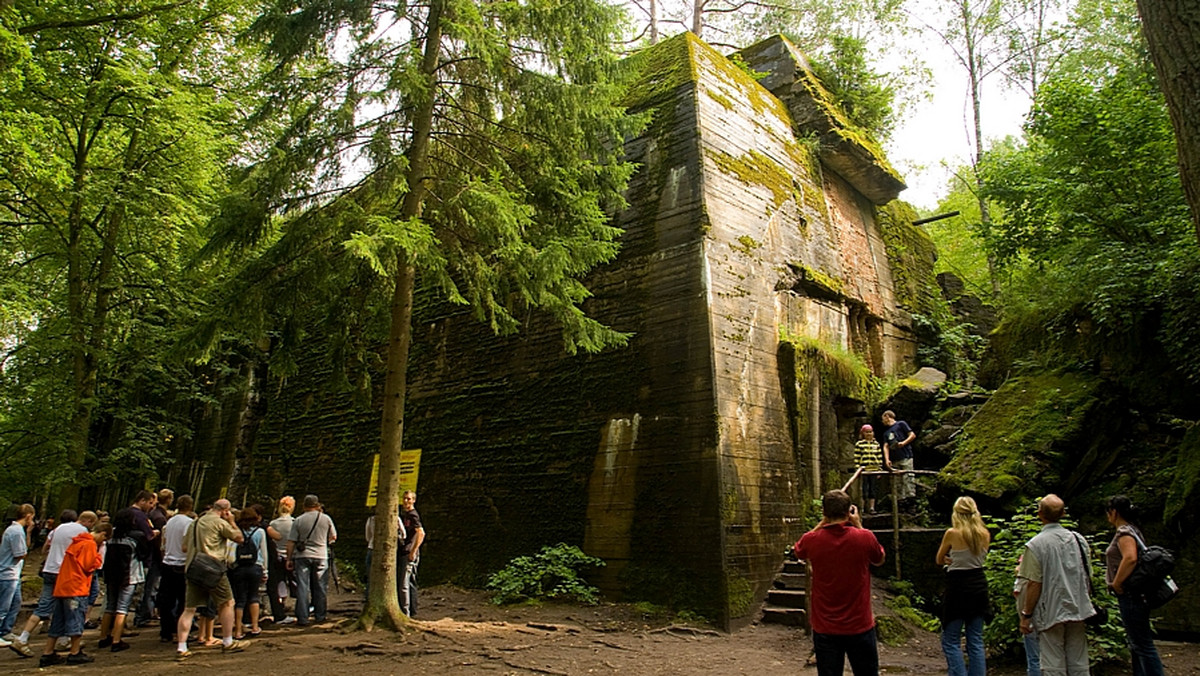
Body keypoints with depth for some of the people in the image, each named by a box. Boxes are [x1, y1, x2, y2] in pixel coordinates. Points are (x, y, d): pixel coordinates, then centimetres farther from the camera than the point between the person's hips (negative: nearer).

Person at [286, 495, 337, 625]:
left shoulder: (298, 520, -2)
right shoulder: (326, 518, 0)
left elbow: (291, 542, -2)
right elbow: (333, 537, 11)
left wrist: (289, 559, 6)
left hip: (302, 556, -1)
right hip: (321, 557, 1)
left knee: (302, 587, 3)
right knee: (320, 587, 11)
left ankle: (302, 618, 1)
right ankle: (320, 615, 17)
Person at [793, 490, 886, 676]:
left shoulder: (812, 540, -12)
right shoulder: (864, 537, -14)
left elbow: (798, 551, 14)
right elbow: (879, 560, 9)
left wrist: (823, 523, 10)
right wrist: (859, 525, 7)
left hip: (825, 629, 0)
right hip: (860, 626, 0)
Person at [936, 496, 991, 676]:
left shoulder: (952, 533, -12)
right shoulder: (985, 534, 1)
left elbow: (940, 560, 1)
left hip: (958, 587, -5)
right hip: (979, 585, 6)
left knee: (951, 641, 4)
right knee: (976, 641, 13)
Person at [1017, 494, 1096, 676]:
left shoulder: (1035, 545, -14)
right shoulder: (1079, 539, 4)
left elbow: (1034, 584, -16)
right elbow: (1087, 577, 12)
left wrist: (1026, 615, -7)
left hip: (1051, 613, -5)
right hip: (1078, 612, 5)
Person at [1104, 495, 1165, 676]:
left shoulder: (1124, 532, -15)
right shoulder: (1134, 530, 16)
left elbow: (1130, 558, -31)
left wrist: (1116, 583, -21)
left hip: (1129, 594, -11)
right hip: (1134, 595, 11)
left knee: (1143, 645, -7)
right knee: (1135, 643, 17)